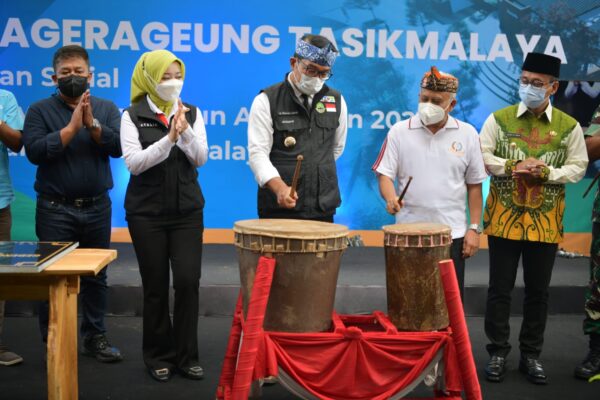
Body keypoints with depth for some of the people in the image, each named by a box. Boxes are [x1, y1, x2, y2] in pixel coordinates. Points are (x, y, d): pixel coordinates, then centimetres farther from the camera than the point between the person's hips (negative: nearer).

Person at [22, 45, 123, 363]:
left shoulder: (106, 109, 6)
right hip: (55, 209, -2)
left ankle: (95, 337, 23)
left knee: (96, 276, 11)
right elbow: (35, 151, -15)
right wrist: (72, 127, -19)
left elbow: (118, 146, -9)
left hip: (97, 207, 2)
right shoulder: (40, 110, 0)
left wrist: (92, 124, -22)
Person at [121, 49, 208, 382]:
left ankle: (186, 355, 10)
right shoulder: (133, 116, -3)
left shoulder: (191, 113, 6)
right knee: (155, 286, 5)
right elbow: (134, 163, -13)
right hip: (147, 212, -2)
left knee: (188, 281, -4)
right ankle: (159, 356, 20)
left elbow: (201, 159, -2)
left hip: (187, 210, 2)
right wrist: (169, 138, -23)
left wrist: (185, 131, -20)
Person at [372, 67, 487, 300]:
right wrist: (390, 198, -21)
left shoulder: (467, 135, 4)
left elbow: (474, 185, 7)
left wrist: (474, 229, 2)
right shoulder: (399, 132, 2)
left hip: (452, 235, 1)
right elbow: (384, 173, 0)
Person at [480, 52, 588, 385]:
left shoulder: (569, 126, 2)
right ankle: (498, 352, 16)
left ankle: (531, 354, 21)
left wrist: (546, 172, -16)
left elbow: (578, 168, 1)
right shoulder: (499, 118, 1)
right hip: (504, 217, -1)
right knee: (500, 288, 4)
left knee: (538, 291, 9)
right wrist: (513, 167, -18)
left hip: (545, 221, 1)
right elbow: (481, 156, -3)